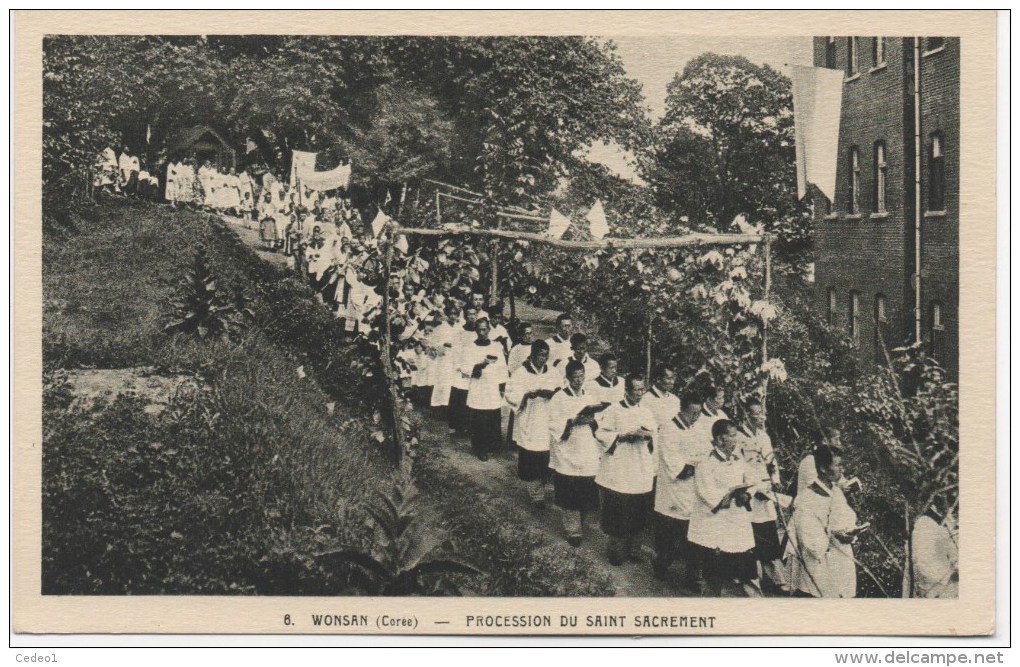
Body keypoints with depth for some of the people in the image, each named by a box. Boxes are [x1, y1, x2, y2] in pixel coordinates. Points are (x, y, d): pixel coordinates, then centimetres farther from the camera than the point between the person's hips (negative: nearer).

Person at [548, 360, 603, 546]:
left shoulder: (589, 397, 10)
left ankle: (580, 523, 26)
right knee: (569, 496, -1)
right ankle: (573, 531, 10)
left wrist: (592, 421, -7)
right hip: (566, 455, -4)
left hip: (588, 456, 4)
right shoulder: (559, 398, -5)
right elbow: (554, 426, -9)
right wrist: (573, 421, -21)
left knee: (587, 494, 5)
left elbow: (598, 425, 15)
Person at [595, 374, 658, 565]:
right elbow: (601, 433, -8)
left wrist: (647, 435, -8)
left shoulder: (646, 412, 11)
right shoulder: (614, 410, -5)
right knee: (617, 512, -1)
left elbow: (654, 434, 15)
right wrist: (624, 435, -17)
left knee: (639, 512, 6)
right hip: (618, 471, -4)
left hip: (642, 471, 5)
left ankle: (632, 546, 20)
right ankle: (616, 548, 12)